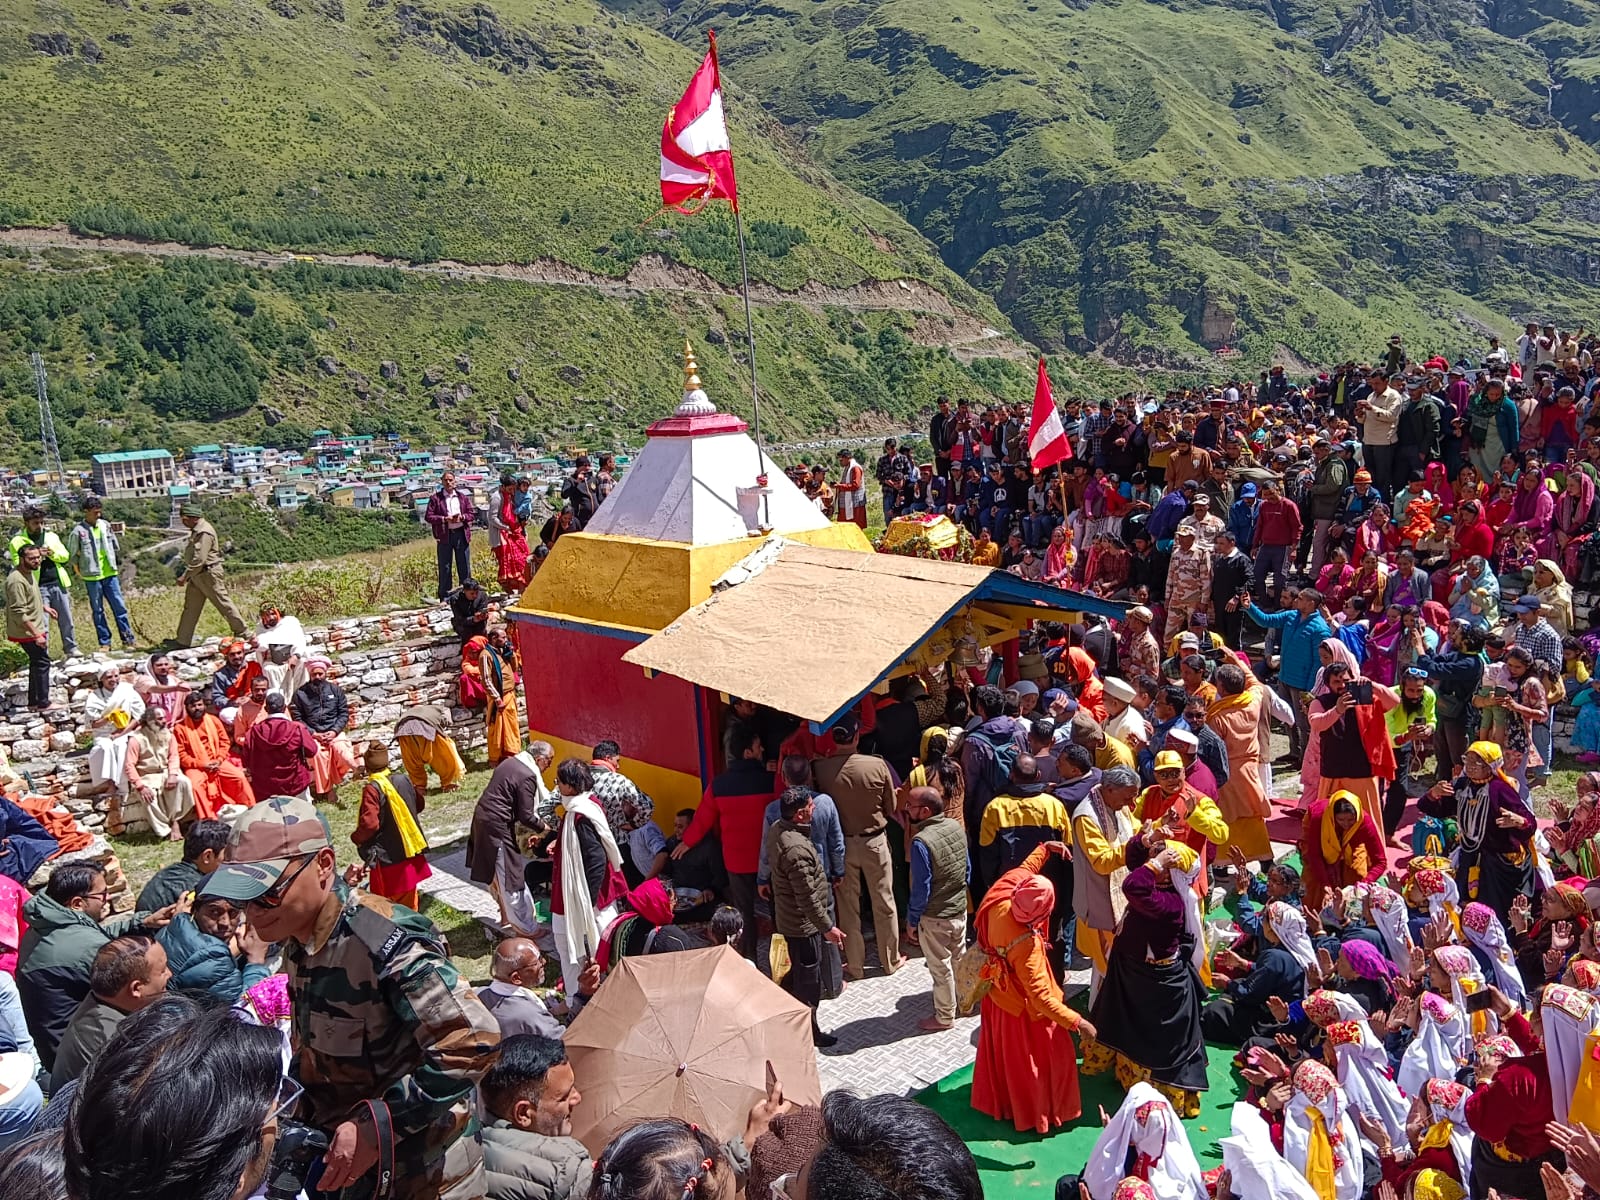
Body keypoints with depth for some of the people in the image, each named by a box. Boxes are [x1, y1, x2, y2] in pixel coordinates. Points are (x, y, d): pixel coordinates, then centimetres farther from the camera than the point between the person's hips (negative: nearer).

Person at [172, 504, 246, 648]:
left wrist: (185, 576, -20)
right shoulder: (196, 530, 13)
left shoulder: (204, 532, -18)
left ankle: (241, 633, 9)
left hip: (208, 573, -10)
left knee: (223, 603, -1)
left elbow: (199, 559, -23)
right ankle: (183, 642, 13)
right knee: (190, 608, 10)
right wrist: (187, 576, 14)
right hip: (197, 575, 10)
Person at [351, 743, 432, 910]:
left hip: (388, 860, -6)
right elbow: (420, 804, 18)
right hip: (411, 853, 6)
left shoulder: (372, 789, -19)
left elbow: (370, 824, -24)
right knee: (408, 903, 19)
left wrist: (355, 837, -5)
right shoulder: (404, 782, 1)